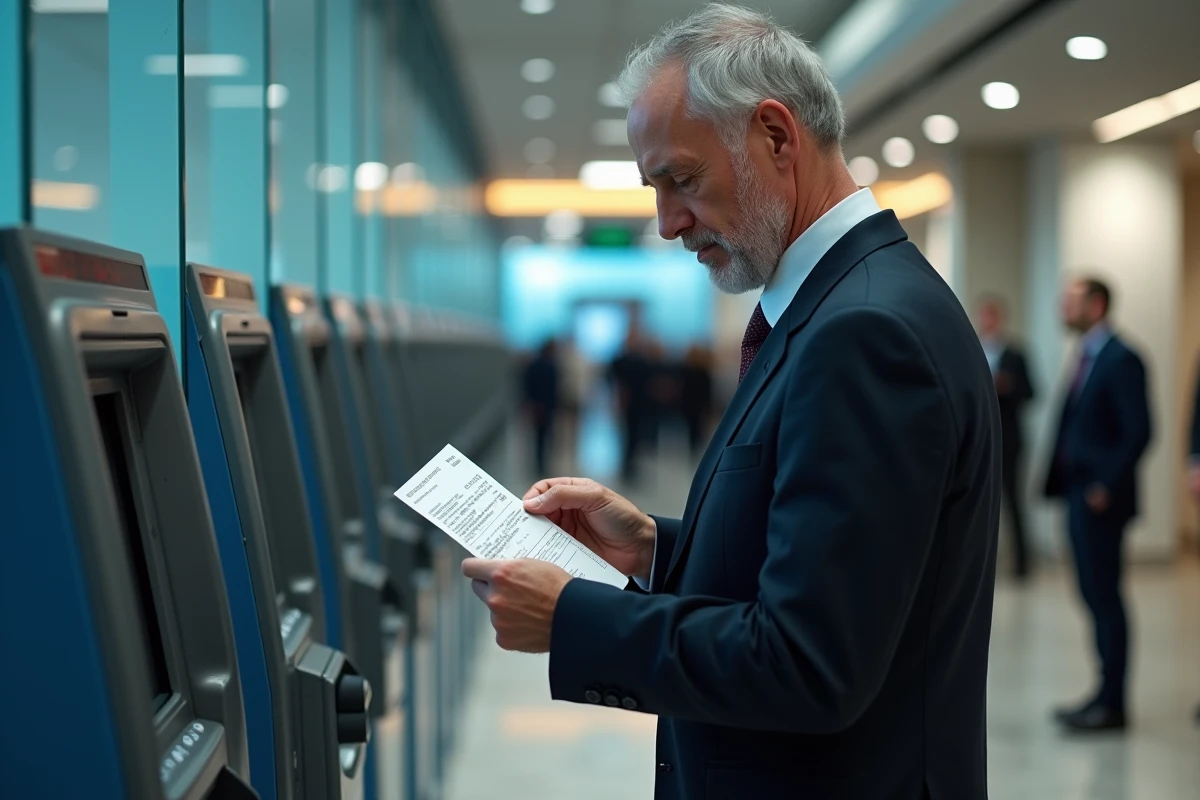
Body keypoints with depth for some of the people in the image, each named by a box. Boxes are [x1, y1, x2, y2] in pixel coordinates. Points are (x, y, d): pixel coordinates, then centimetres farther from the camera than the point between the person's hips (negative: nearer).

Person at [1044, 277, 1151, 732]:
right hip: (1078, 496, 9)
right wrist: (1060, 480, 10)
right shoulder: (1084, 357, 14)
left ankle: (1112, 704, 2)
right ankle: (1105, 694, 19)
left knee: (1105, 597, -4)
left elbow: (1138, 432, -18)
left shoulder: (1120, 361, -13)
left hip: (1100, 499, -9)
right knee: (1094, 597, 12)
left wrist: (1106, 487, -18)